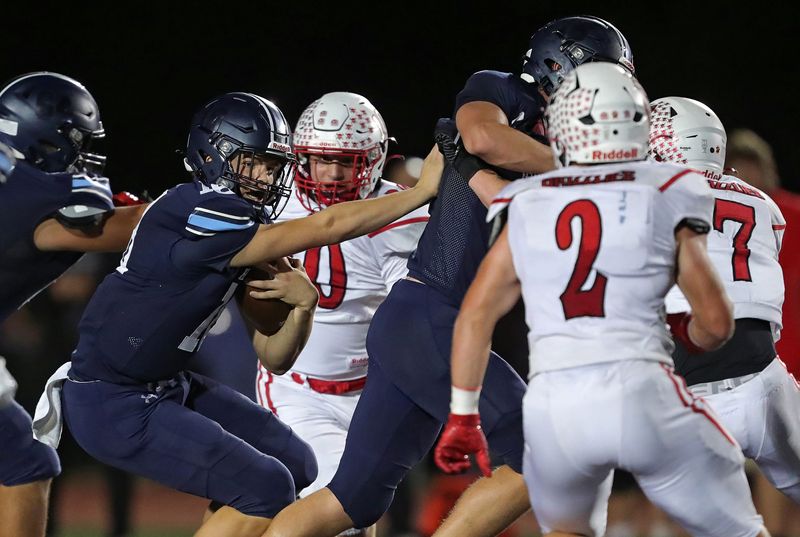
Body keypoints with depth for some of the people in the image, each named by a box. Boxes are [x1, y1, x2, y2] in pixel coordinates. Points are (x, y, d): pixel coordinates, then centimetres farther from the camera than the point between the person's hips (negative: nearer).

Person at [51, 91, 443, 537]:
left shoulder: (247, 236, 5)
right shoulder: (199, 217, -24)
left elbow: (276, 359, 6)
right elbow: (327, 228, -25)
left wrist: (302, 307, -14)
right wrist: (424, 191, -19)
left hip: (168, 387, 10)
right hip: (113, 407, -10)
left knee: (296, 466, 12)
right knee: (265, 488, -14)